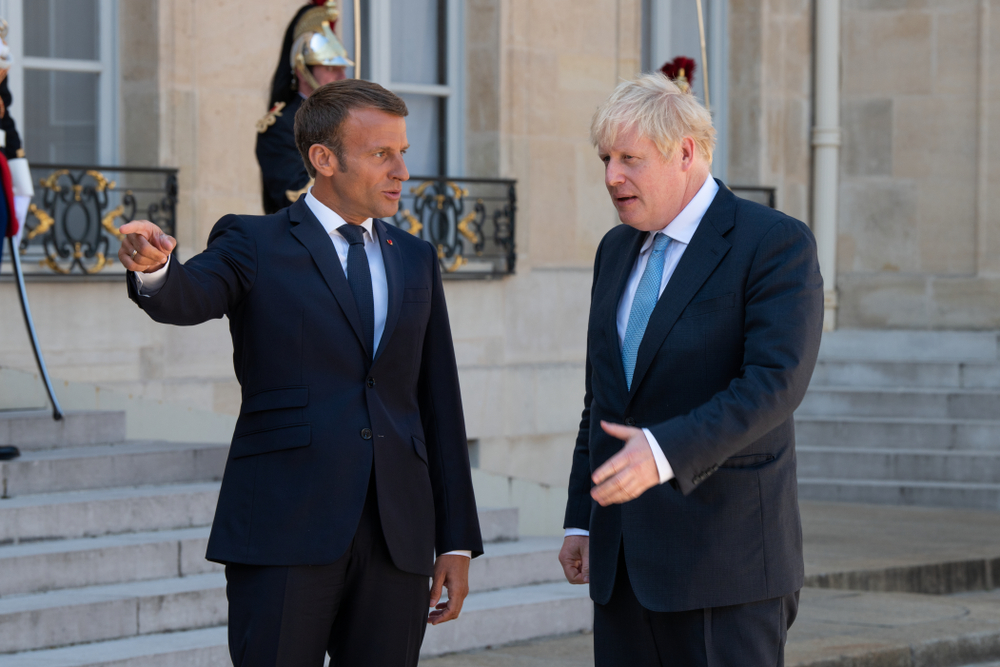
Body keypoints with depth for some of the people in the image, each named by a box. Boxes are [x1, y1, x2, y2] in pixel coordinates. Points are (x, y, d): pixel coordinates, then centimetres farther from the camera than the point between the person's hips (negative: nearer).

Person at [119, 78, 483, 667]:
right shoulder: (254, 244, 4)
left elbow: (439, 405, 16)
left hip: (397, 536, 4)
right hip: (285, 529, -4)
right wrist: (154, 268, -42)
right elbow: (188, 299, -17)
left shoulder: (415, 260, 17)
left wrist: (457, 542, 11)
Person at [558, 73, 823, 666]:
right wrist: (582, 520, 17)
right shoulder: (618, 250, 15)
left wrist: (663, 451, -32)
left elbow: (775, 384, -20)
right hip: (625, 559, 7)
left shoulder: (776, 244, -9)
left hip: (727, 554, -7)